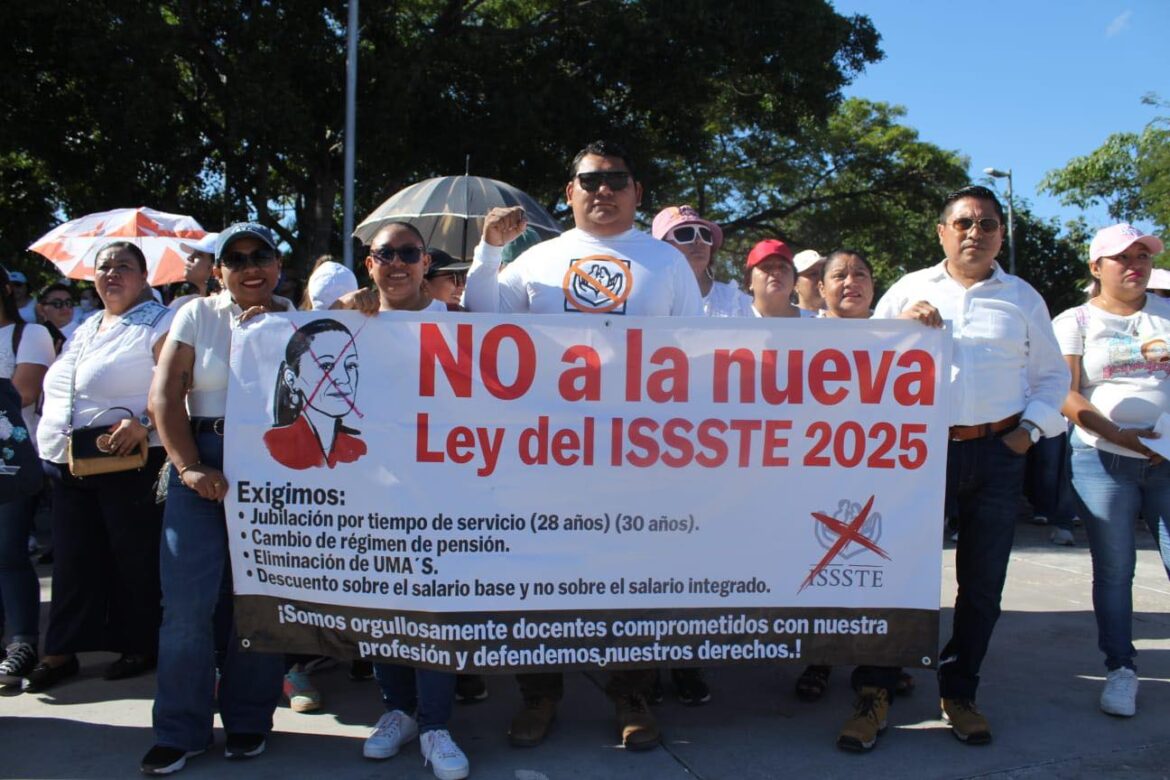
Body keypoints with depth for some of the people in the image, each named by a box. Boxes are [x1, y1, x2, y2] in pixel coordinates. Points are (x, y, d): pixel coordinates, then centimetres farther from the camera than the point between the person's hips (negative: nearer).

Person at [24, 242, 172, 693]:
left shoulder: (160, 324, -5)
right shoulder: (84, 330, 20)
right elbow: (56, 391, 27)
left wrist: (144, 423, -30)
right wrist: (48, 439, 16)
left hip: (129, 464, -7)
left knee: (134, 558, 2)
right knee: (73, 560, 11)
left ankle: (141, 647, 15)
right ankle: (60, 652, 19)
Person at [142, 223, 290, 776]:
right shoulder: (197, 315, 7)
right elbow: (164, 396, -2)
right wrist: (190, 467, -11)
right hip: (204, 463, 0)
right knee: (188, 596, -3)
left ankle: (249, 721, 18)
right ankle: (180, 731, 9)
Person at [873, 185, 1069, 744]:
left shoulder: (1023, 298, 13)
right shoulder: (909, 291, 9)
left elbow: (1051, 374, 16)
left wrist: (1031, 428, 2)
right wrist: (901, 324, -10)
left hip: (997, 453, 2)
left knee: (983, 579, 6)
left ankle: (959, 692, 21)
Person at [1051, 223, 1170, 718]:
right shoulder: (1075, 322, 5)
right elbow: (1066, 396, -4)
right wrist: (1122, 436, -16)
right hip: (1103, 462, -1)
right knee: (1113, 571, 3)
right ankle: (1121, 668, 14)